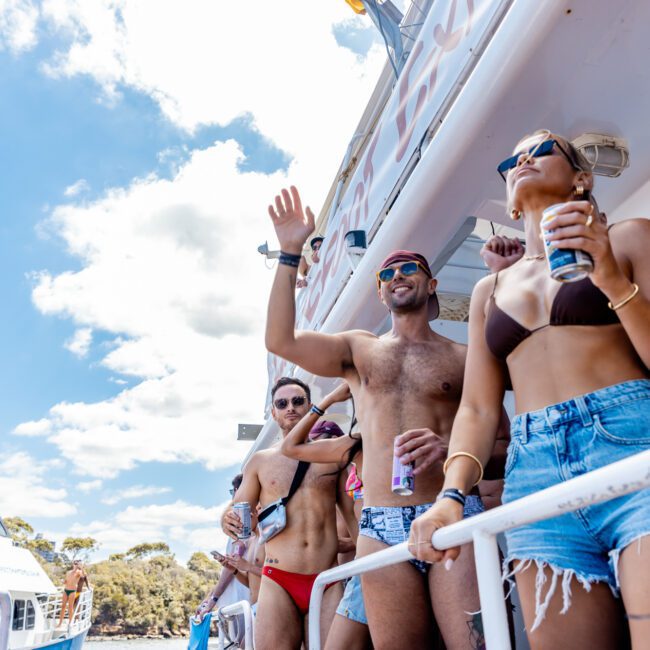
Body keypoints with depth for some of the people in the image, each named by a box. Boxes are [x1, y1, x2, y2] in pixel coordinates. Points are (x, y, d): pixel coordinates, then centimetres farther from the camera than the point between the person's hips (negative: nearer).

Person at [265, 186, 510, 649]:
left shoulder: (464, 359, 10)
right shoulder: (358, 349, 16)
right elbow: (280, 340, 0)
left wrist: (450, 449, -14)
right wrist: (290, 254, -4)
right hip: (381, 527, 2)